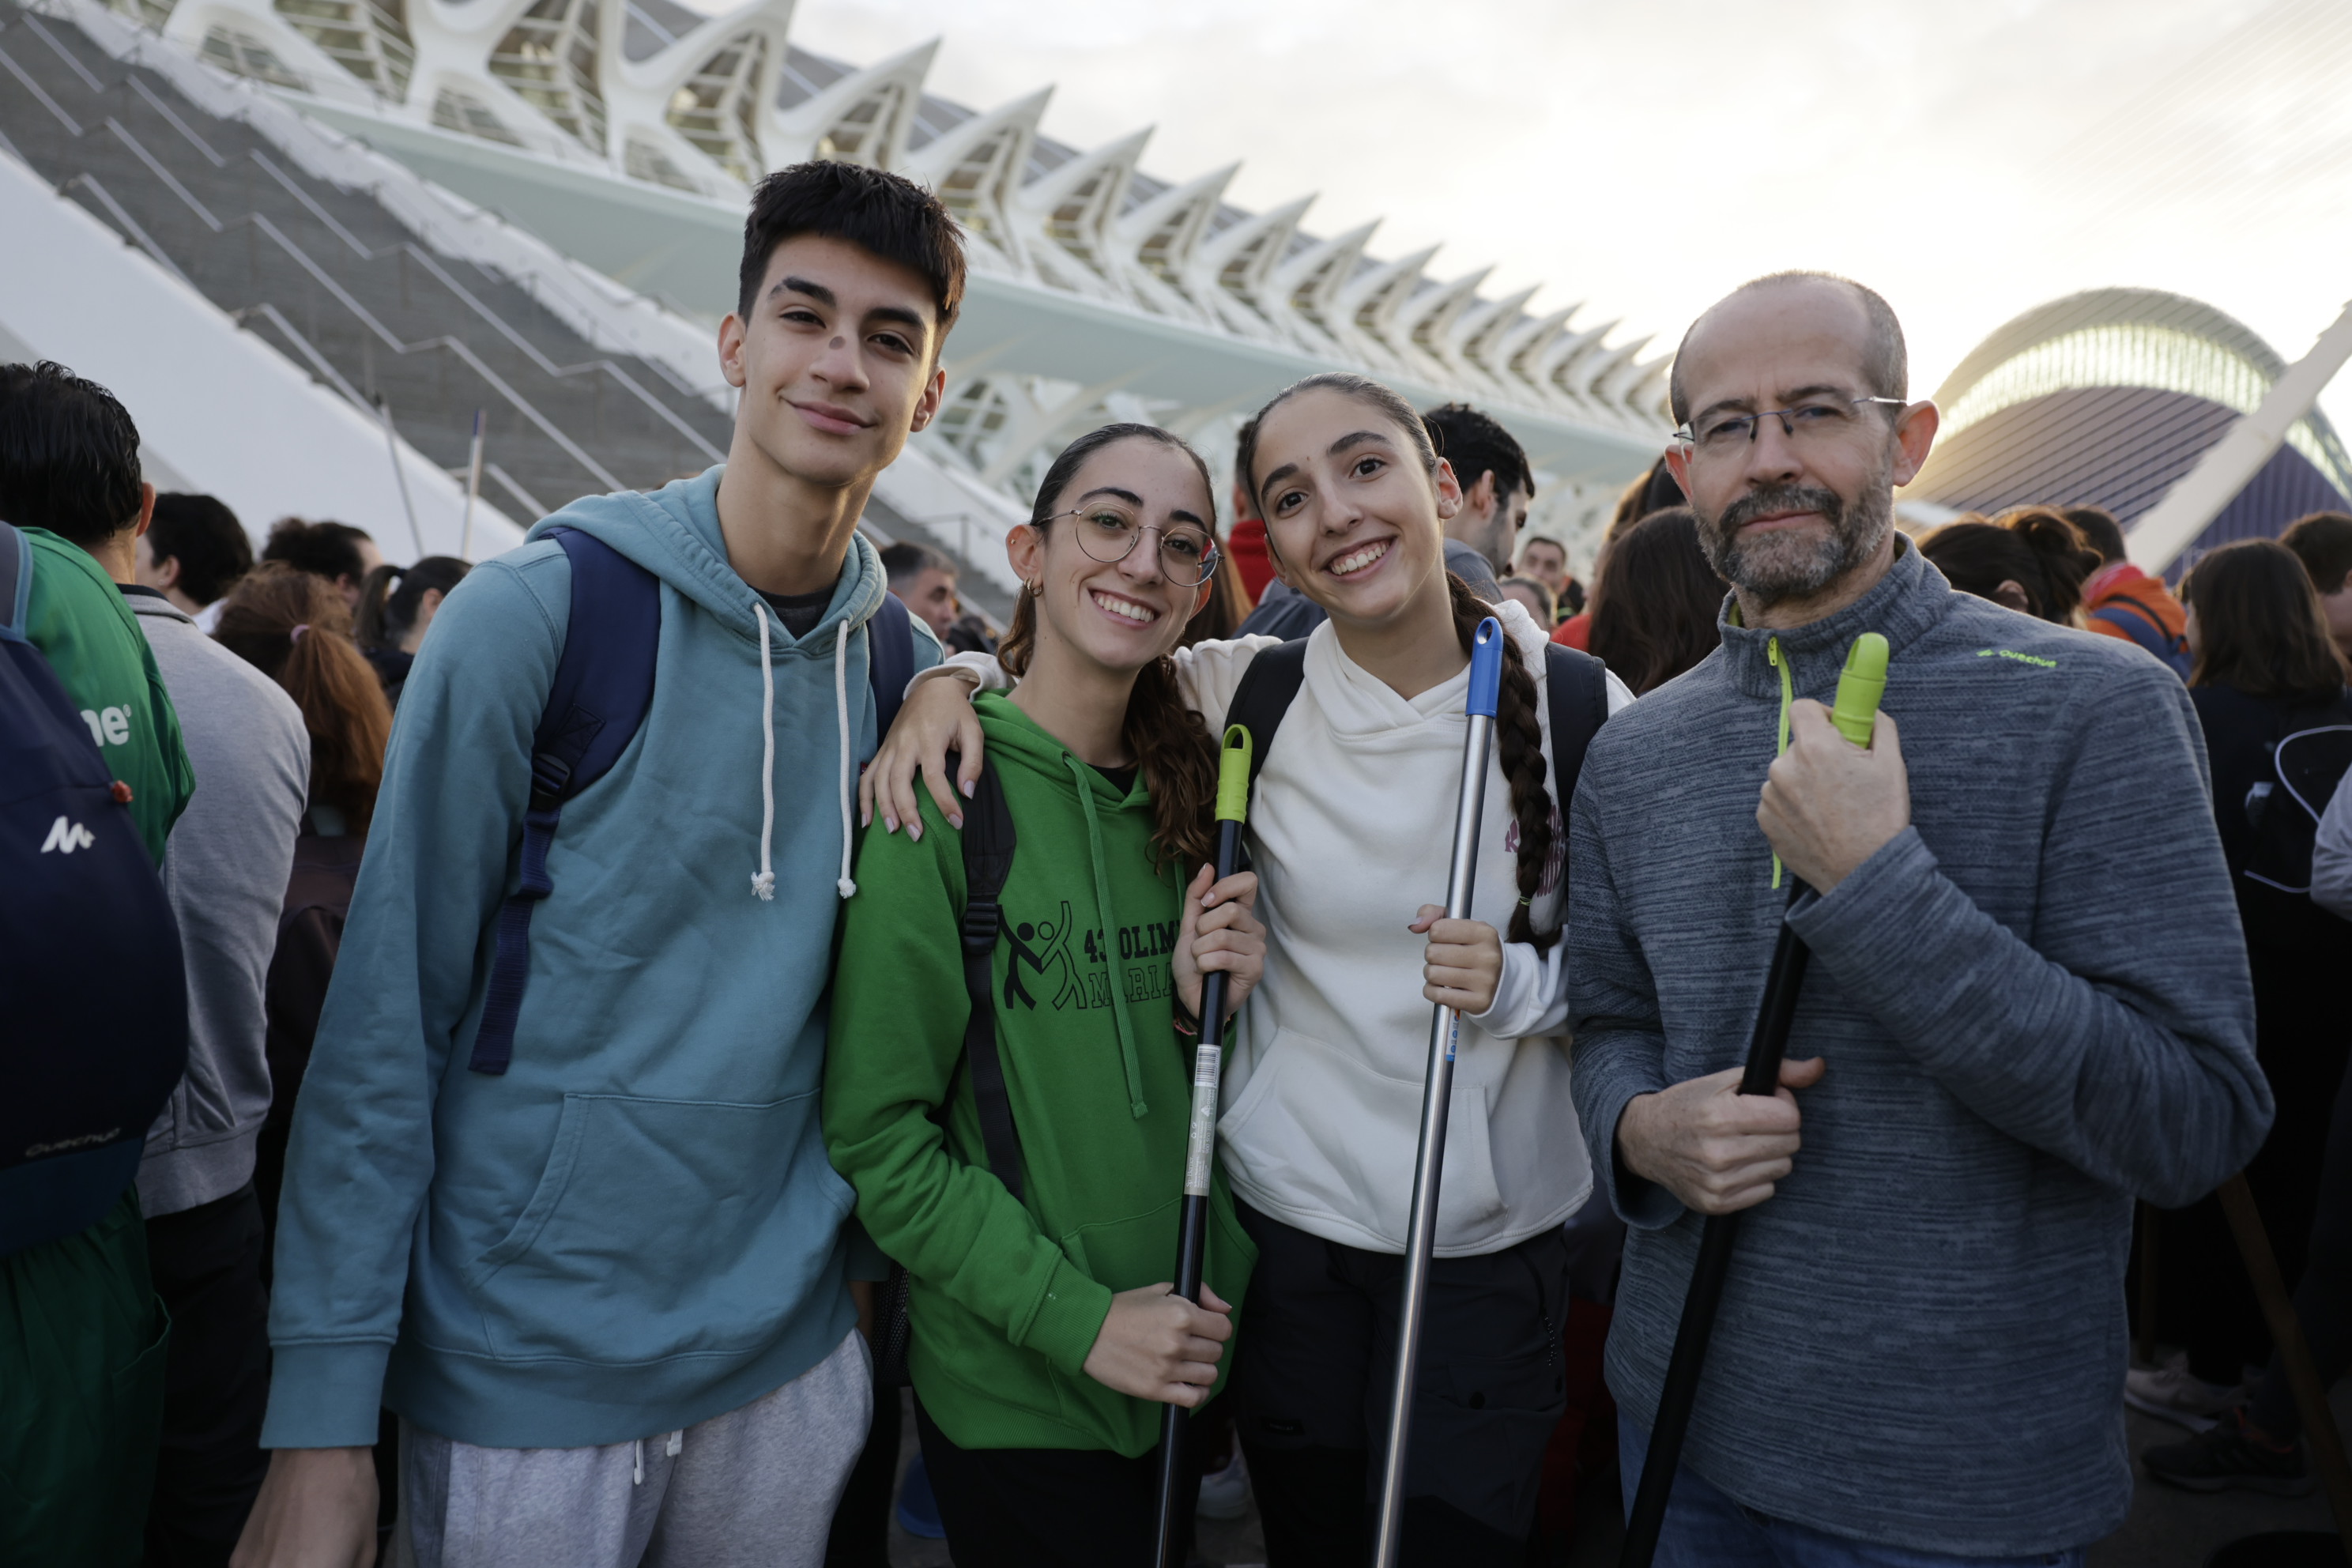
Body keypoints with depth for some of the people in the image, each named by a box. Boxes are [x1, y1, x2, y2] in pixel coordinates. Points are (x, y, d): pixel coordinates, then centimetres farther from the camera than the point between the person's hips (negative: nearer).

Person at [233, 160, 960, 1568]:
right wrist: (322, 1410, -13)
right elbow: (389, 1015, -12)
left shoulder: (910, 668, -1)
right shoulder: (539, 612, -14)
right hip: (523, 1366, -4)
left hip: (792, 1355, 4)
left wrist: (870, 1250, 10)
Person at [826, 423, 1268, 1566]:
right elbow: (877, 1136, -15)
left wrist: (1204, 1011, -8)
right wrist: (1077, 1315, -18)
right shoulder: (939, 794, -15)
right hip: (1013, 1395, -6)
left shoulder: (1186, 794, 4)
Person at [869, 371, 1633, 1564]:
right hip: (1285, 1221, 0)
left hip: (1493, 1242, 0)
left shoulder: (1586, 712, -8)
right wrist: (947, 679, -13)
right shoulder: (1243, 693, -8)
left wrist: (1520, 984, -18)